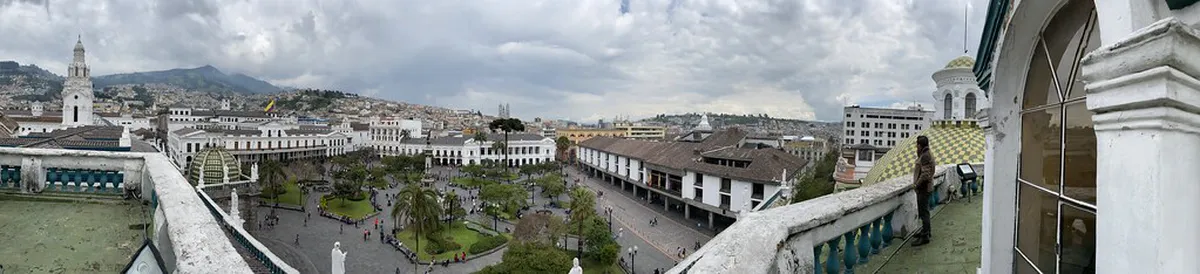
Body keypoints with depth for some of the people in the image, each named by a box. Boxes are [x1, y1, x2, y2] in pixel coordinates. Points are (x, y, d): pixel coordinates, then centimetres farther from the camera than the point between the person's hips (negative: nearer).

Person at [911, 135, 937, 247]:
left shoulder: (925, 156, -21)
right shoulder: (927, 154, 12)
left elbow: (925, 174, -27)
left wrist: (917, 184, -17)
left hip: (923, 188, -11)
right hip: (925, 187, 11)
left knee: (923, 212, -7)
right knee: (924, 211, 21)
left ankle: (925, 236, -4)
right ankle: (927, 230, 33)